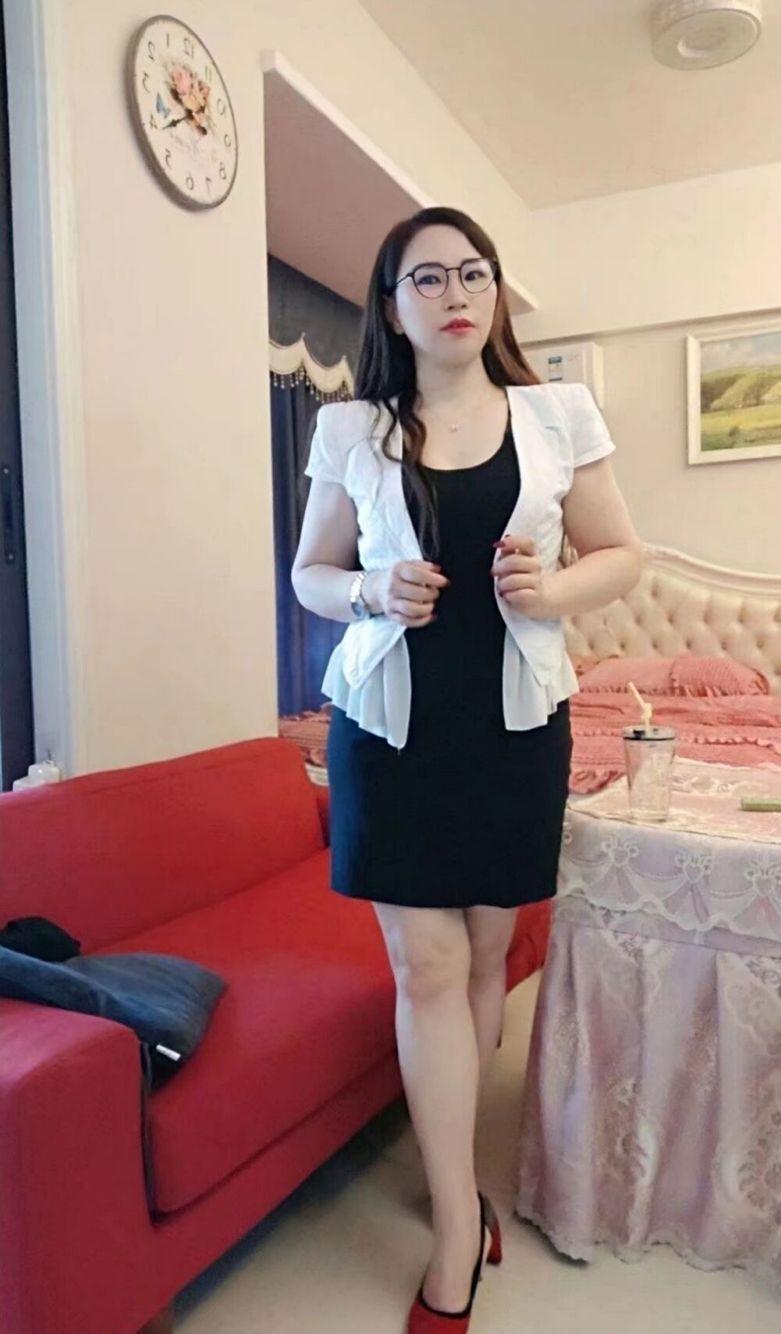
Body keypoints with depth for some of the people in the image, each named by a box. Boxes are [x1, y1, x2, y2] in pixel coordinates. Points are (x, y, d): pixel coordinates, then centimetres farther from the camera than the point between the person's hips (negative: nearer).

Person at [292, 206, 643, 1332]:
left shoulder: (559, 415, 5)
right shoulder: (350, 431, 4)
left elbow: (621, 554, 9)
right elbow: (309, 573, 10)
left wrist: (553, 589, -13)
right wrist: (371, 593, -12)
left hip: (516, 718, 1)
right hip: (391, 721, -1)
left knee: (487, 951, 12)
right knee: (426, 966, -1)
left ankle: (454, 1165, 37)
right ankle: (459, 1228, 17)